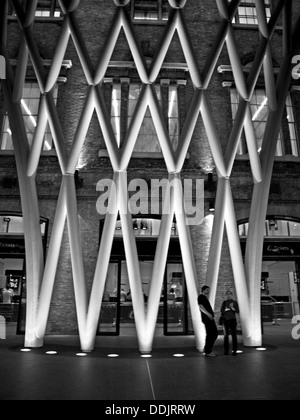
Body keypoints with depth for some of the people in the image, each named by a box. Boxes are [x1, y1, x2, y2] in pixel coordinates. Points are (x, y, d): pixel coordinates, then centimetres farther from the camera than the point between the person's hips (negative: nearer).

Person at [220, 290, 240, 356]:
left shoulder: (235, 302, 4)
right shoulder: (224, 302, 8)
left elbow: (238, 311, -4)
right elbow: (221, 311, 1)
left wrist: (232, 308, -20)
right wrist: (226, 309, -18)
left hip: (232, 319, -1)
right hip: (225, 320, 1)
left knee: (233, 335, -6)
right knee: (226, 335, 1)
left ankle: (234, 350, -2)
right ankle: (226, 350, 6)